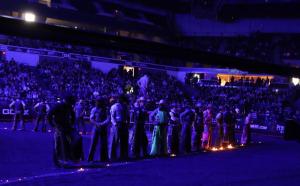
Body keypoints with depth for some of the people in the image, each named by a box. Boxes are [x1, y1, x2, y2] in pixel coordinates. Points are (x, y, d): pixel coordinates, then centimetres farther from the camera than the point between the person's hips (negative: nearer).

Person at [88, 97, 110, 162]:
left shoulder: (106, 110, 5)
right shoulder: (94, 109, 6)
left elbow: (108, 119, -5)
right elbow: (91, 119, -2)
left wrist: (102, 124, -19)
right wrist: (97, 124, -17)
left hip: (103, 129, 1)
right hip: (96, 128, -1)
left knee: (104, 144, 1)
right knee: (93, 143, -6)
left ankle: (103, 158, 9)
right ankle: (90, 158, -3)